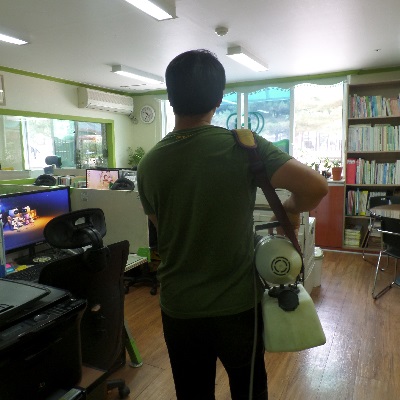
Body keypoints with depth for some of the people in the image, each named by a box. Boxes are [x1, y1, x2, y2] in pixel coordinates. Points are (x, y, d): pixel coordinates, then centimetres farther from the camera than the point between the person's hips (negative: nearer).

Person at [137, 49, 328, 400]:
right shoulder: (242, 146, -17)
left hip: (179, 308, 3)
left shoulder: (149, 164, -6)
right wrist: (292, 209, 0)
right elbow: (315, 187, -22)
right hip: (237, 305, -2)